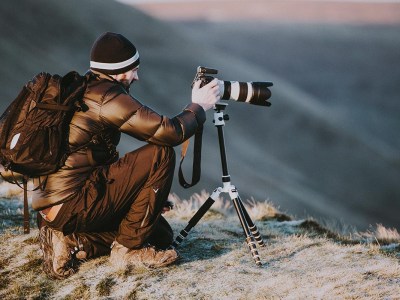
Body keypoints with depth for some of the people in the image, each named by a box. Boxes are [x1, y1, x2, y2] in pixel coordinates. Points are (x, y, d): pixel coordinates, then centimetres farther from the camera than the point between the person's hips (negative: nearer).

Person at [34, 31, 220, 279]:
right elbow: (170, 132, -16)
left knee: (161, 234, 15)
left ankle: (71, 242, 6)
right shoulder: (108, 96, -13)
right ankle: (128, 248, -3)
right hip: (71, 206, -10)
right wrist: (198, 107, 3)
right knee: (161, 155, -8)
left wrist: (149, 192, 19)